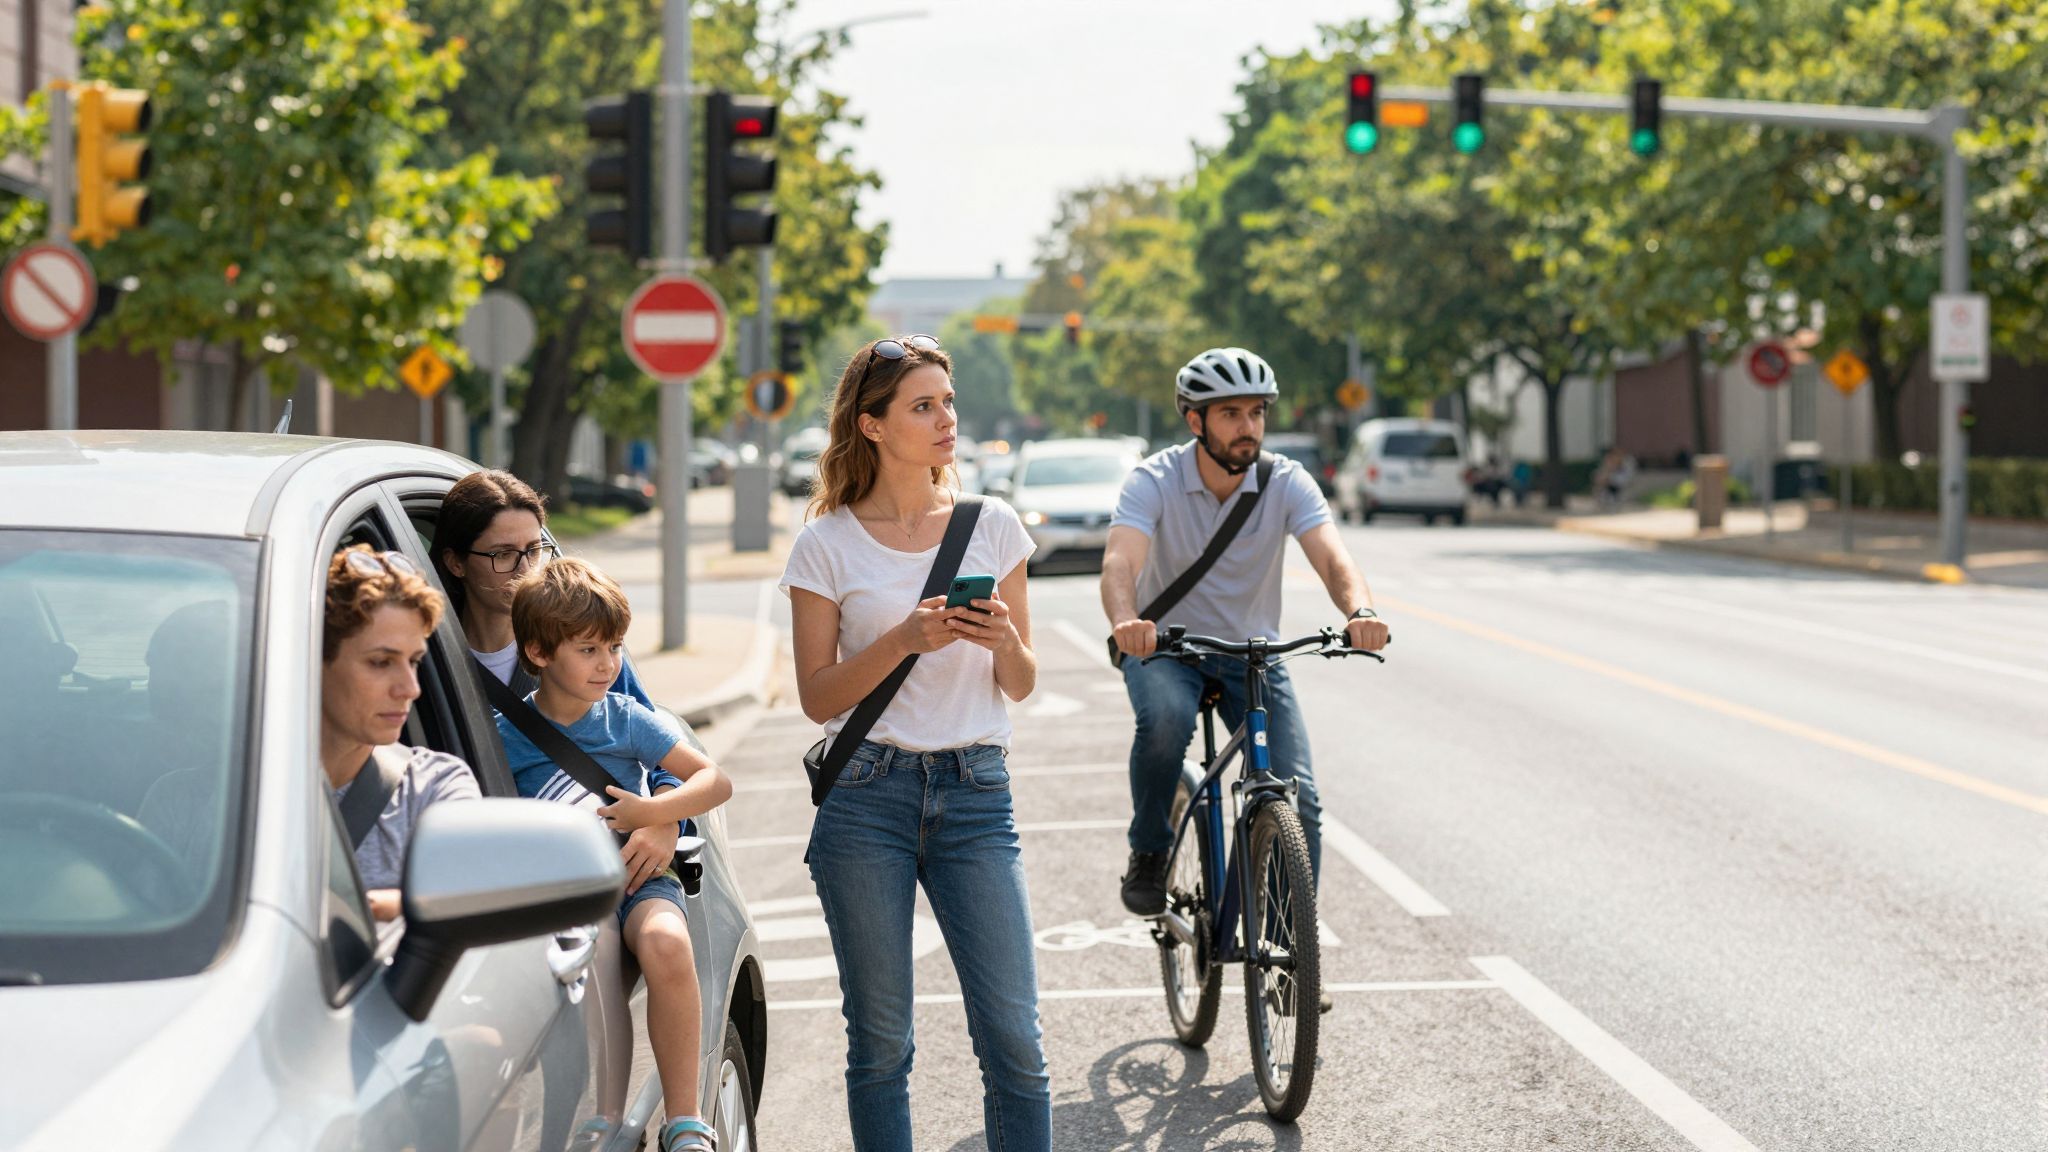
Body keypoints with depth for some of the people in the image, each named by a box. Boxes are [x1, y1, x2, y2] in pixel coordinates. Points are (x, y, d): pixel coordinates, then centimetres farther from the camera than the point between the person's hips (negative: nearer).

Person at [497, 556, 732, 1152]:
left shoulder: (627, 719, 7)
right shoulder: (506, 733, 3)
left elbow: (715, 780, 8)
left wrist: (654, 817, -9)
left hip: (632, 876, 0)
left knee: (666, 946, -33)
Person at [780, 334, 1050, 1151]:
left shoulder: (992, 526, 7)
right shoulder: (827, 543, 1)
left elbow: (1020, 685, 10)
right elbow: (818, 696, -1)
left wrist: (1002, 639, -12)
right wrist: (904, 639, -15)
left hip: (975, 792, 2)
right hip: (866, 797, -1)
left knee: (1013, 1038, -4)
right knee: (880, 1044, 4)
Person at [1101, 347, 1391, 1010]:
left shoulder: (1286, 484, -12)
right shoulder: (1155, 482, -17)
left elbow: (1331, 557, -27)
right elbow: (1120, 562, -33)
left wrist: (1359, 610, -50)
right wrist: (1125, 621, -56)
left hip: (1253, 655, 2)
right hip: (1164, 648, -2)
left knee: (1298, 800, -13)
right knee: (1166, 719, -37)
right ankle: (1149, 855, -12)